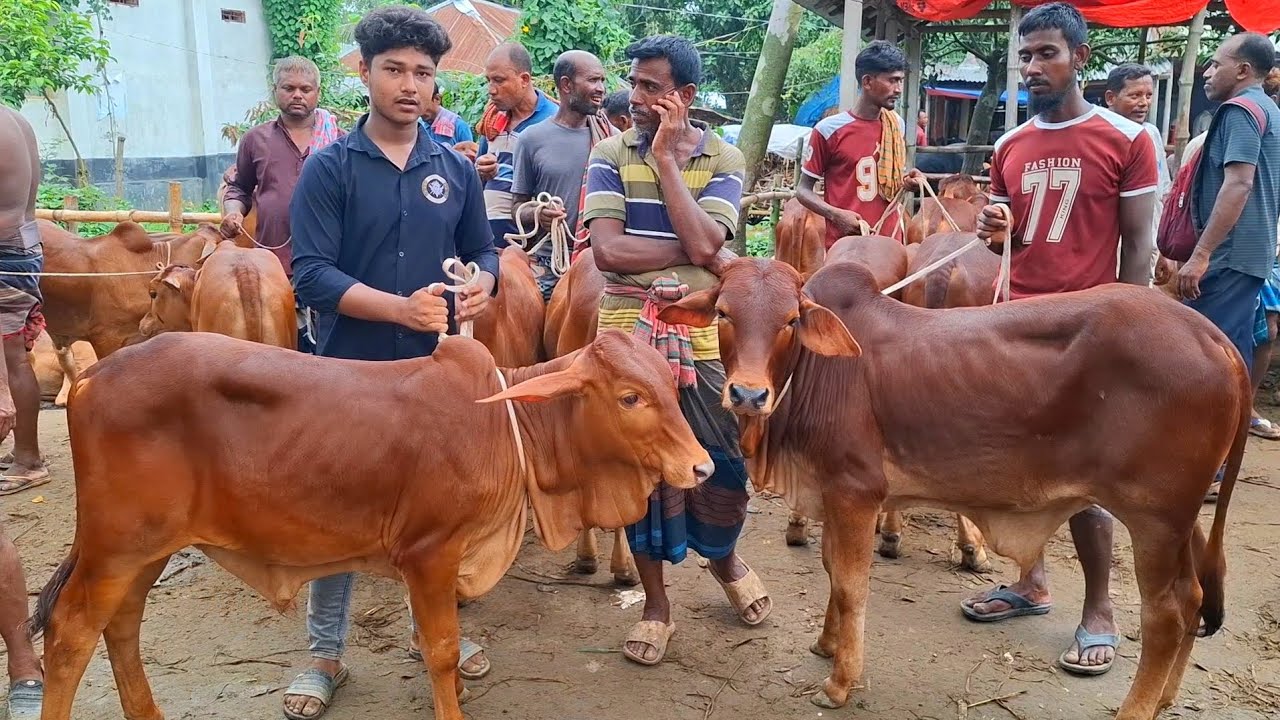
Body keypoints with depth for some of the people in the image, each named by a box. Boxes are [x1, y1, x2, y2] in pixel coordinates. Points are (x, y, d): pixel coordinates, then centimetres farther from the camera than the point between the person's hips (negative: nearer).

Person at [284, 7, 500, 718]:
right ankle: (326, 653, 23)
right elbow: (312, 274, -13)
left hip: (436, 369, 3)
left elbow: (482, 251, 12)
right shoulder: (329, 167, -5)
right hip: (351, 370, -3)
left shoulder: (457, 169, 6)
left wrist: (482, 286, -12)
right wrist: (402, 308, -25)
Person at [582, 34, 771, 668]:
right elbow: (607, 250, -11)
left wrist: (665, 156, -12)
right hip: (629, 332, 0)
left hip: (704, 334, 0)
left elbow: (702, 241, -16)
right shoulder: (611, 153, 2)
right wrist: (700, 255, -11)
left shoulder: (724, 159, 2)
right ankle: (656, 603, 25)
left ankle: (723, 558, 39)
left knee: (721, 466, 6)